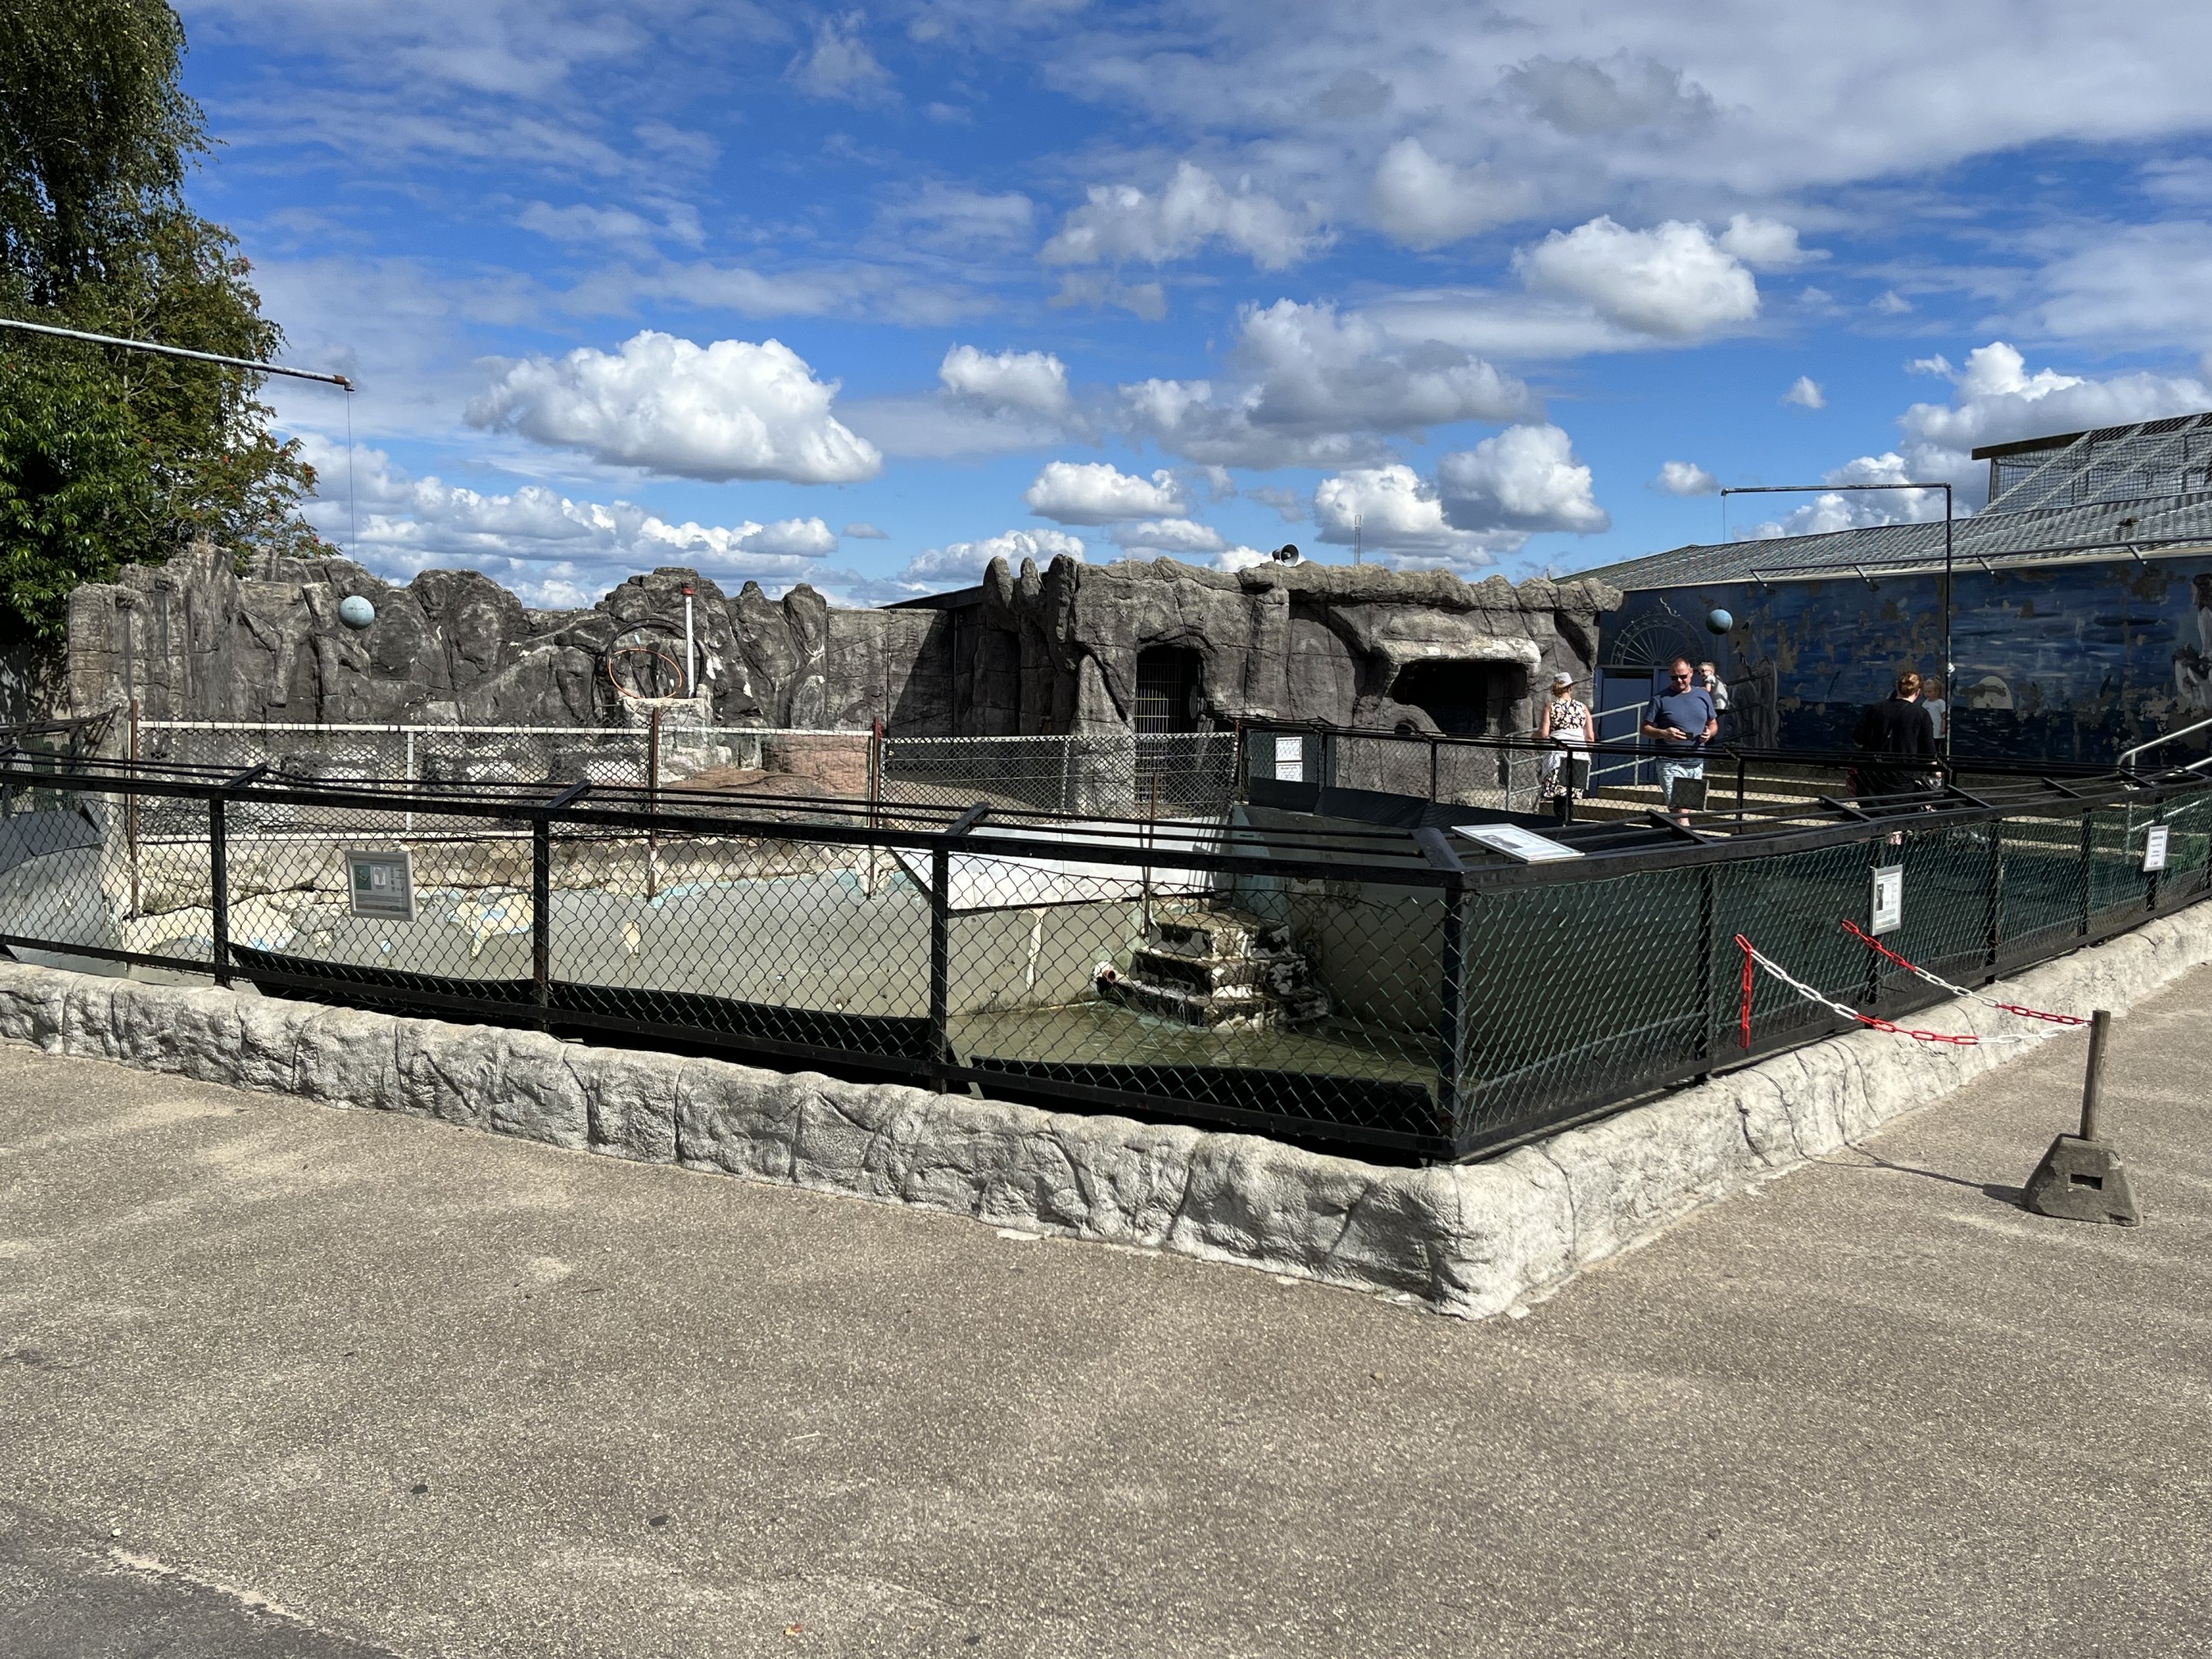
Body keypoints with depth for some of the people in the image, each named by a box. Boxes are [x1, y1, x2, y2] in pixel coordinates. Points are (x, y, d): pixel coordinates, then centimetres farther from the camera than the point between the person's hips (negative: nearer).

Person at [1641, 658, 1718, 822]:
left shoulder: (1703, 696, 12)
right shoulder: (1660, 699, -1)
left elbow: (1713, 724, 21)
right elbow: (1644, 728, 0)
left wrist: (1709, 732, -3)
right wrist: (1663, 733, -19)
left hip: (1697, 764, 5)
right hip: (1671, 764, -5)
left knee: (1685, 809, 12)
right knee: (1681, 811, -16)